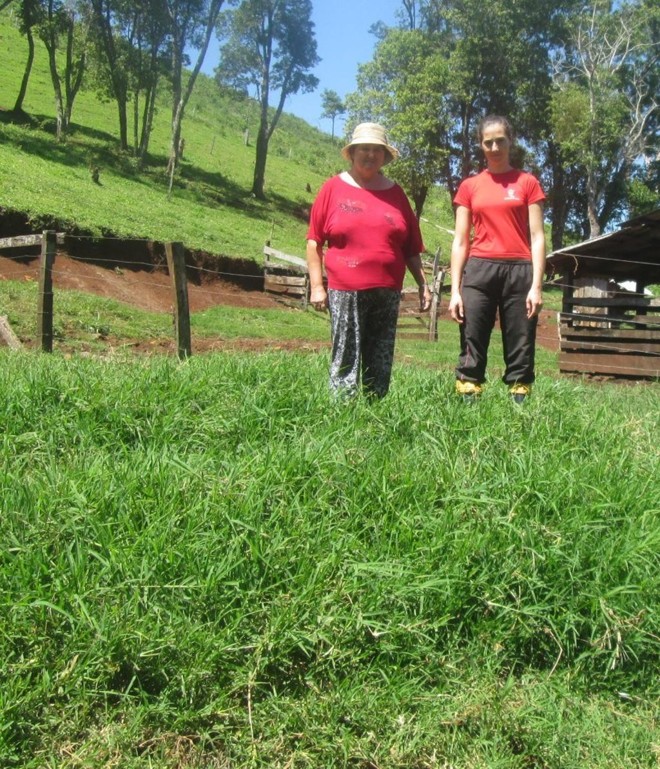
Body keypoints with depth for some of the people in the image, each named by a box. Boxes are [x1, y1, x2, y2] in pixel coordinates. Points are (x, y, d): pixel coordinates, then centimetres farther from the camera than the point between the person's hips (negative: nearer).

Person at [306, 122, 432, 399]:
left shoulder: (395, 193, 13)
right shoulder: (334, 188, 5)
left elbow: (411, 247, 15)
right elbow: (314, 241, 2)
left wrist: (422, 284, 10)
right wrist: (316, 286, -4)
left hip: (387, 292, 3)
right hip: (344, 291, -3)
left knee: (380, 365, 7)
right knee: (345, 363, -4)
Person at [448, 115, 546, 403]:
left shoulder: (528, 183, 8)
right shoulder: (469, 186, 11)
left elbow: (537, 237, 3)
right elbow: (460, 241, 9)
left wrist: (537, 285, -7)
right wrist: (455, 290, 1)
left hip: (519, 272, 0)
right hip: (479, 271, 1)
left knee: (520, 352, 0)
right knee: (471, 352, -2)